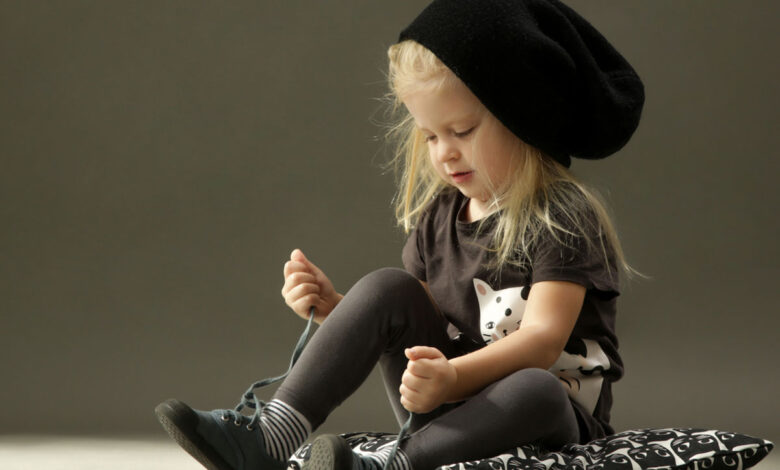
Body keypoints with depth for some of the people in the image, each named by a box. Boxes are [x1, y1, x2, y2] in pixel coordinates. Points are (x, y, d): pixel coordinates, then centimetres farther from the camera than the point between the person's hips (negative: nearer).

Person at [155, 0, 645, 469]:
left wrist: (454, 377, -40)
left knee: (535, 391, -39)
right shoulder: (438, 215, 8)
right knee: (388, 287, -12)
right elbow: (413, 330, 11)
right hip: (449, 405, 5)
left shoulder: (564, 217, -12)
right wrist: (334, 308, -6)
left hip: (545, 418, -5)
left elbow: (543, 339, -24)